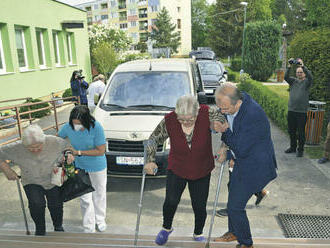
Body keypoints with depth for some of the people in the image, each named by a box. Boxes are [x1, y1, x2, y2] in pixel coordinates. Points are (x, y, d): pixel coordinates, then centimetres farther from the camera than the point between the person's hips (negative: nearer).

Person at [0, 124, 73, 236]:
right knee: (36, 204, -19)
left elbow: (68, 146, -2)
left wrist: (69, 155, -22)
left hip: (54, 181, 0)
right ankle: (40, 229, 11)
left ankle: (58, 227, 30)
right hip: (32, 183, 0)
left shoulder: (54, 142, -19)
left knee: (56, 205, -2)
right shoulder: (16, 148, -20)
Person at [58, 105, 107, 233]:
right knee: (85, 198, 6)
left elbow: (101, 151, -25)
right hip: (80, 166, 2)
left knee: (99, 194, 18)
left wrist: (79, 152, -27)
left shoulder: (96, 127, -28)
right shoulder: (68, 127, -20)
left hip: (98, 167, -1)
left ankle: (100, 220, 44)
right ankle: (89, 228, 24)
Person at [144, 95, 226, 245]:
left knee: (199, 206, 6)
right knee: (171, 201, -14)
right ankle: (166, 228, 21)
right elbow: (153, 139, -5)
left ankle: (198, 234, 39)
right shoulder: (169, 121, -18)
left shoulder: (207, 114, -21)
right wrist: (150, 161, -16)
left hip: (202, 171, 1)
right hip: (177, 169, 0)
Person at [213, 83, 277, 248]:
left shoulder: (253, 116, -34)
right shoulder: (231, 104, -8)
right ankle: (233, 232, 46)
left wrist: (225, 131, -19)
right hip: (241, 161, 8)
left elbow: (241, 150, -29)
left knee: (235, 206, -1)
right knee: (233, 199, 21)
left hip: (254, 165, -8)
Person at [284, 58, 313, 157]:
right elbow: (286, 77, -7)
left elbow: (310, 77, -20)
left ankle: (300, 150, 14)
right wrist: (289, 66, -18)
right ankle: (293, 147, 28)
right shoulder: (293, 81, 10)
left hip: (302, 112, -4)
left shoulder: (307, 82, 2)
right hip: (291, 110, 4)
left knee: (301, 132, 2)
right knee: (291, 131, 13)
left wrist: (302, 65, -25)